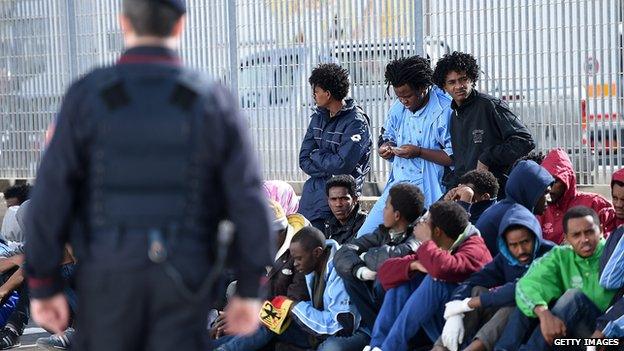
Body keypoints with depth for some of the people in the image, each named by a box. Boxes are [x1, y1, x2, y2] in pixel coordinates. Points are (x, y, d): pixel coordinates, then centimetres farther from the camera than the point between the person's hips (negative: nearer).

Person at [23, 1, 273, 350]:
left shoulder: (87, 95, -8)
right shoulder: (214, 101, -6)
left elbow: (51, 198, -8)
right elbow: (249, 203, -7)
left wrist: (44, 287, 1)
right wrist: (250, 292, 2)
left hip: (110, 281, 0)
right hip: (181, 282, 0)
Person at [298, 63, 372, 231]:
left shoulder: (356, 122, -13)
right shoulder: (318, 117, 9)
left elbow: (343, 165, -20)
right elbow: (304, 160, 8)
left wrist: (316, 155, -5)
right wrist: (328, 166, -9)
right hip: (314, 186, 7)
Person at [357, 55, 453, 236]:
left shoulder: (444, 110, -13)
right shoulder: (398, 108, 10)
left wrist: (419, 152, -21)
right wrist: (386, 147, 1)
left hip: (428, 194, -7)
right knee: (364, 237, 5)